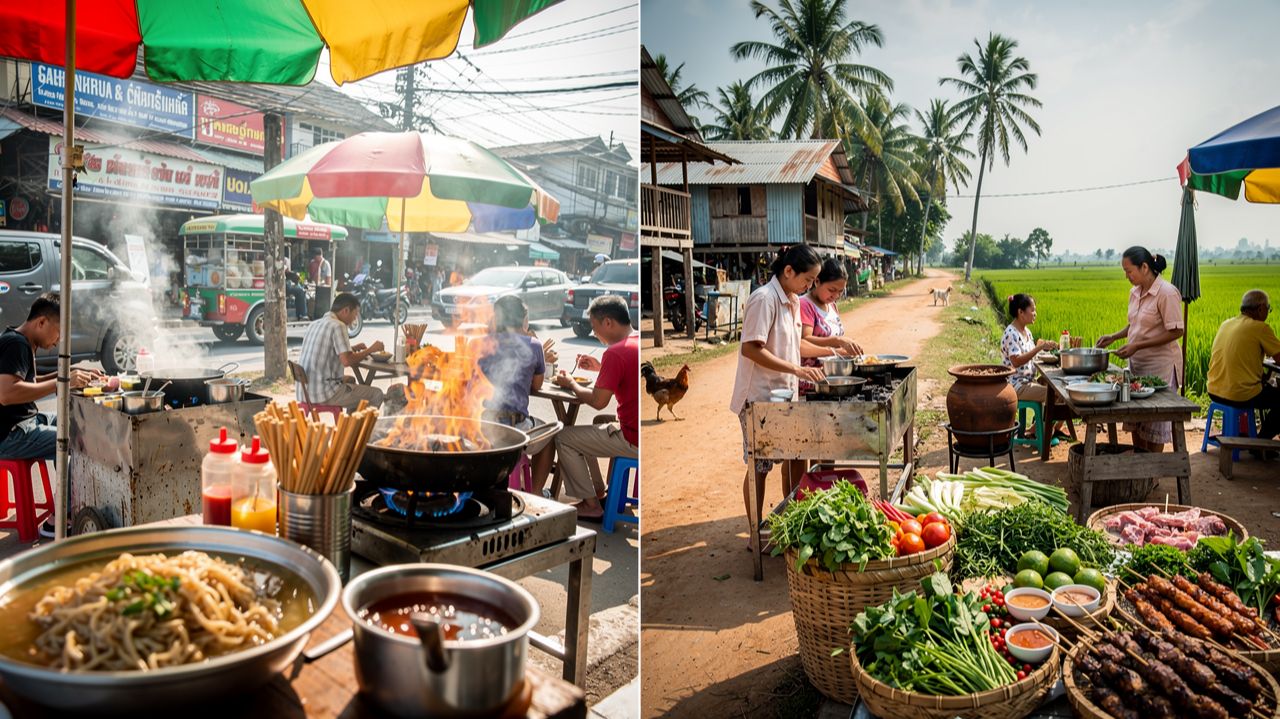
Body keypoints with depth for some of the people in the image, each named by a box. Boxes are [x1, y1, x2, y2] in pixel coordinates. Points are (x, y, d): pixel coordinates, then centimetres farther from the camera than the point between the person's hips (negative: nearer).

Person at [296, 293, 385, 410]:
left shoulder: (315, 324, 13)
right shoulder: (337, 326, -13)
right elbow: (347, 361, -22)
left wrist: (353, 349, 21)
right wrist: (370, 350, -8)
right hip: (323, 394, -9)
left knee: (350, 379, 34)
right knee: (376, 394, 0)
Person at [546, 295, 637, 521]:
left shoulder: (616, 353, -20)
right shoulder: (636, 344, 6)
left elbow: (598, 401, -16)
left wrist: (570, 384, 1)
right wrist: (601, 368, 15)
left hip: (634, 441, -9)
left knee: (564, 439, 3)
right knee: (602, 422, 33)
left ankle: (591, 505, 11)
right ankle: (602, 491, 33)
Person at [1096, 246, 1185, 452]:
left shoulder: (1167, 293, -17)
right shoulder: (1135, 292, 7)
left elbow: (1176, 331, -19)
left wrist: (1137, 346, -22)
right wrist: (1114, 336, 2)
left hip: (1160, 365, -8)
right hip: (1137, 363, 8)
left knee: (1154, 422, 3)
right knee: (1135, 419, 12)